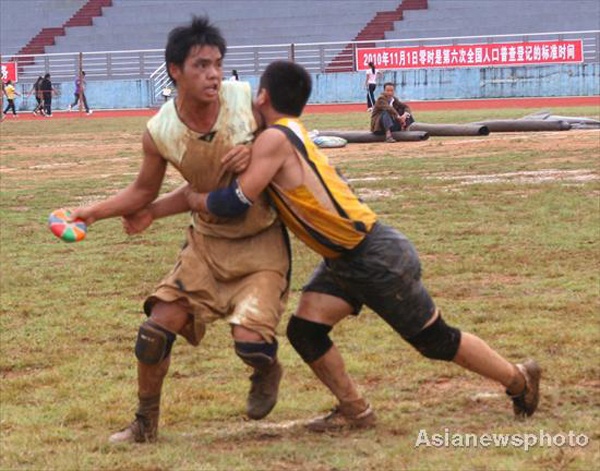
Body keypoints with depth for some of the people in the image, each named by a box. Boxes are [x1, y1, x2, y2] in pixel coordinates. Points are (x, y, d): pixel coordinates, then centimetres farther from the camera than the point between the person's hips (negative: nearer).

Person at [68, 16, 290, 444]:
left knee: (250, 341, -19)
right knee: (157, 328, -6)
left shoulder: (246, 100, -19)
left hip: (261, 243, -2)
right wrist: (94, 212, -9)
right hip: (208, 243, 3)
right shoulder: (160, 132, -13)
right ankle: (145, 424, 17)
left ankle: (267, 372, 19)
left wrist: (255, 153, -21)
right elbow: (143, 191, 6)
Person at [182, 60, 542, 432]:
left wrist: (198, 200, -7)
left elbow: (238, 202, -25)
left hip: (378, 258, -9)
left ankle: (520, 379, 22)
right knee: (304, 332, 0)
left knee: (437, 341, 4)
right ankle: (356, 411, 12)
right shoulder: (292, 134, 7)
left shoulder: (276, 139, -21)